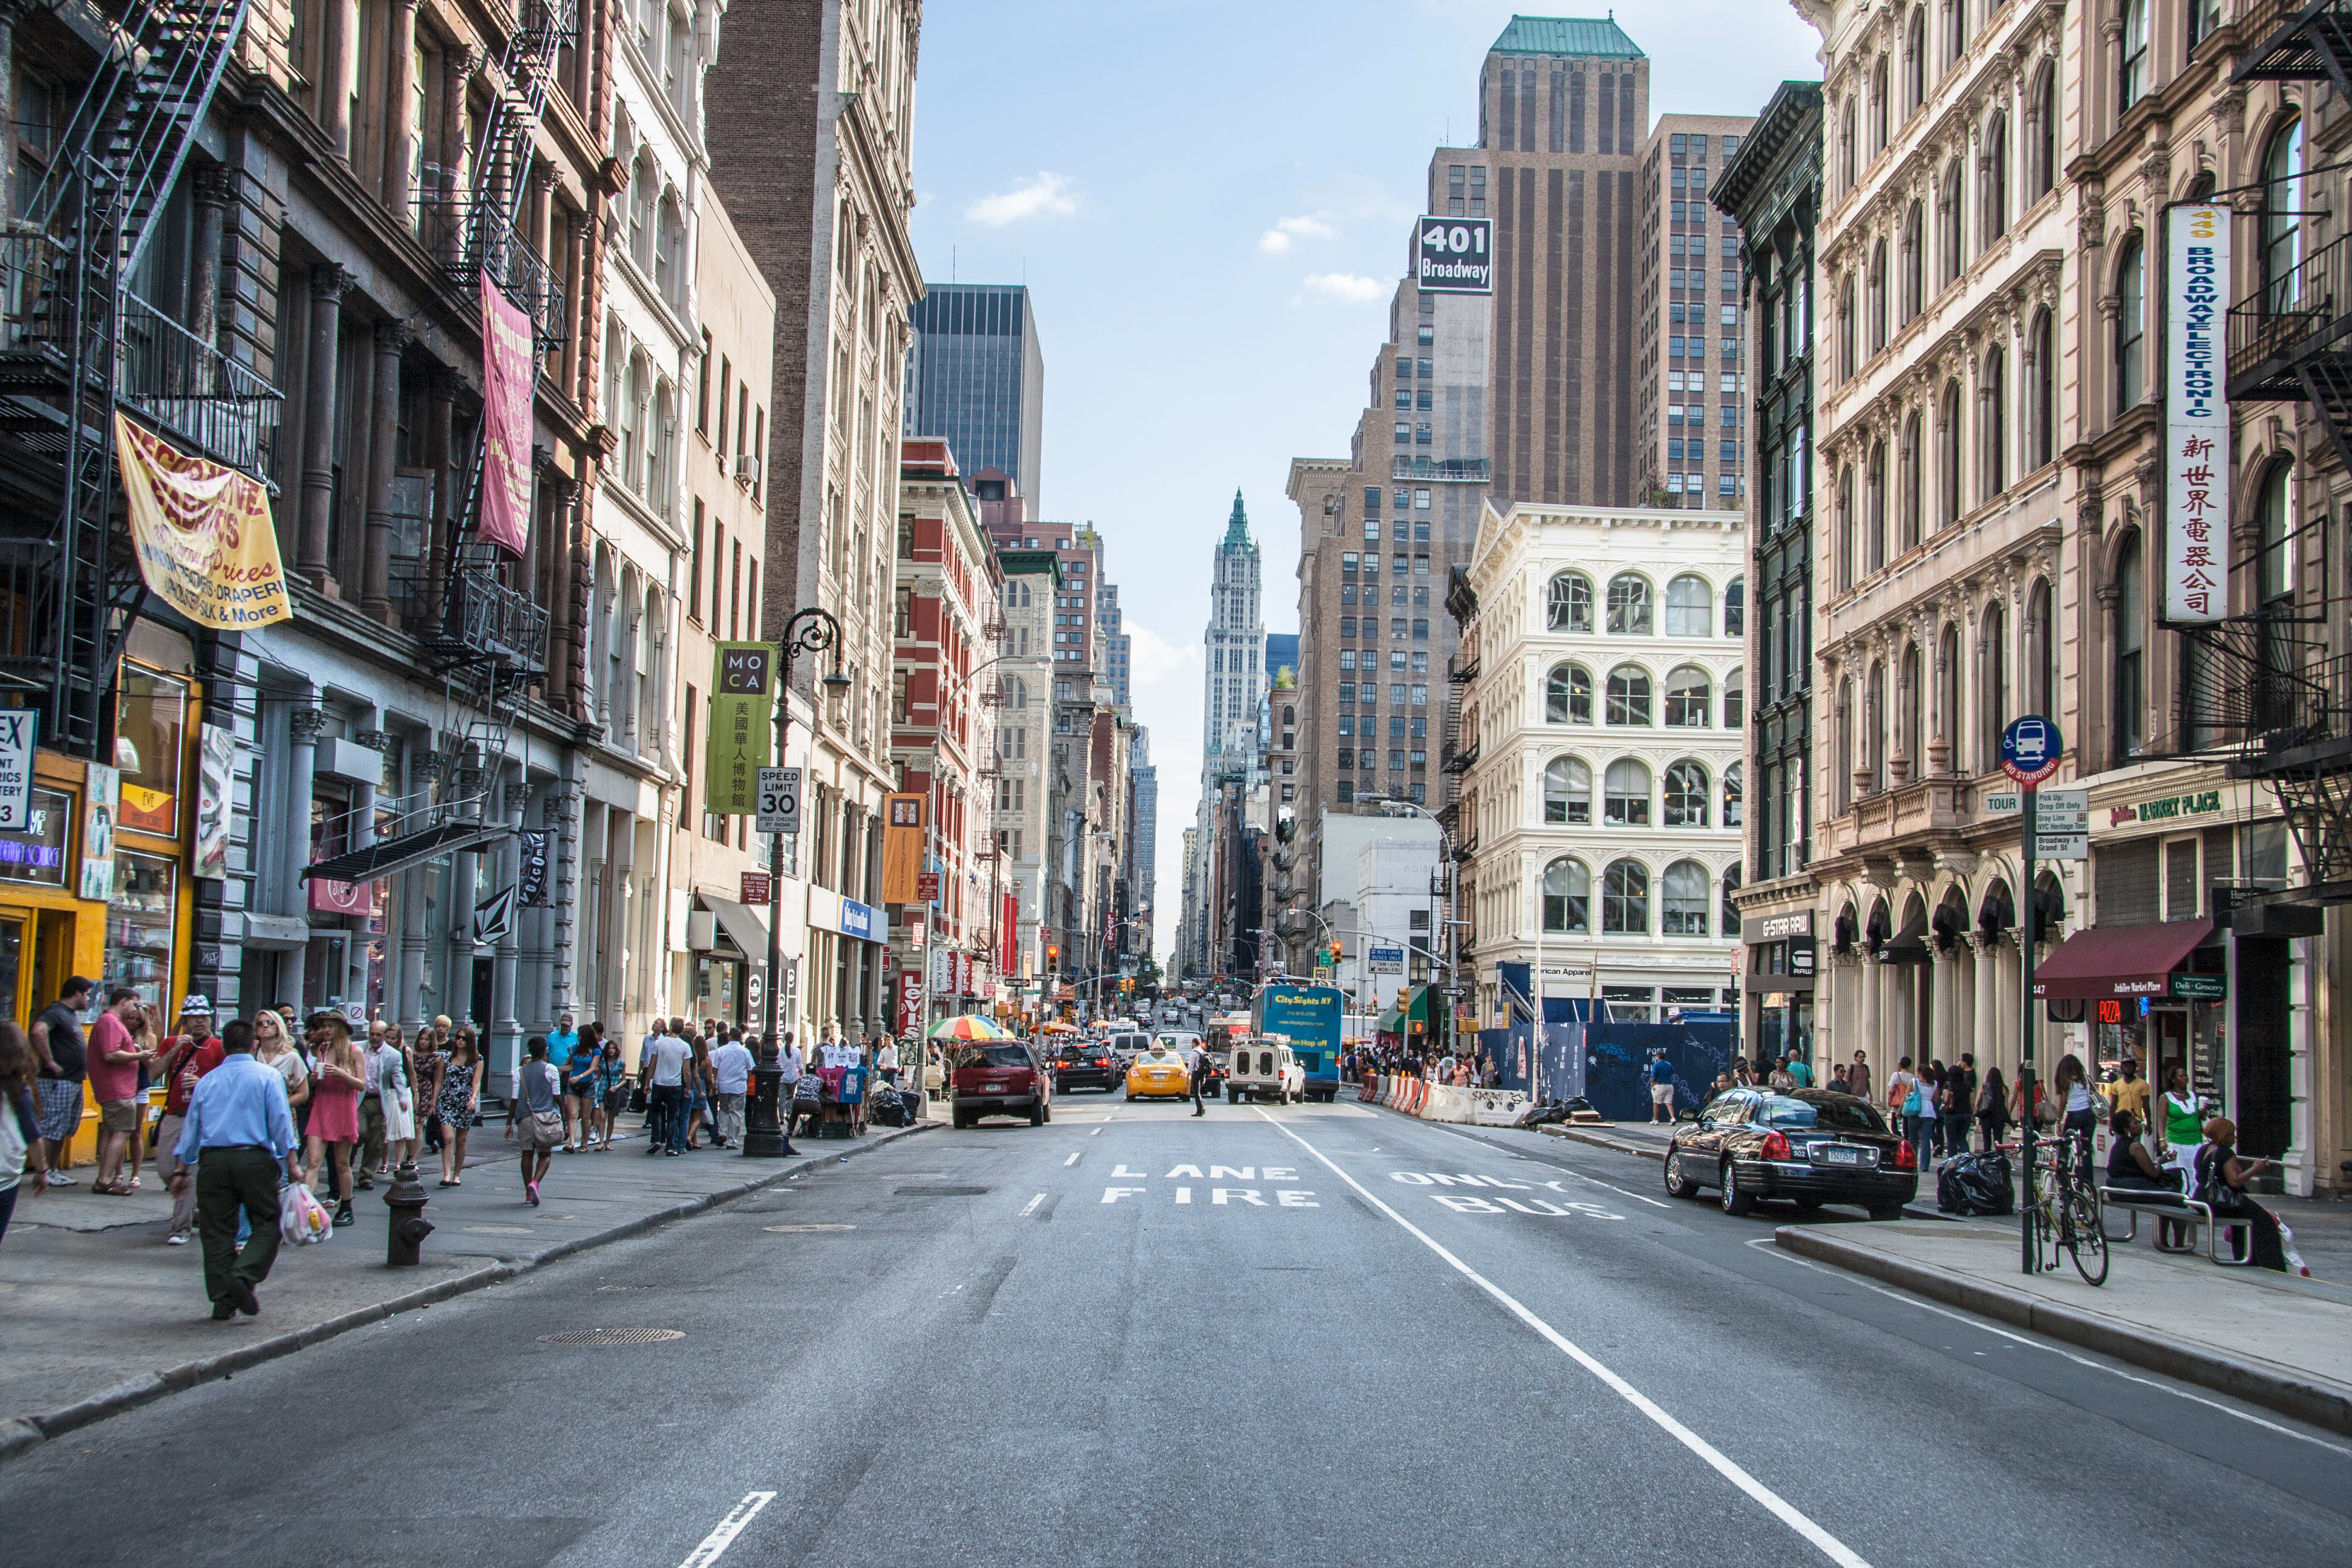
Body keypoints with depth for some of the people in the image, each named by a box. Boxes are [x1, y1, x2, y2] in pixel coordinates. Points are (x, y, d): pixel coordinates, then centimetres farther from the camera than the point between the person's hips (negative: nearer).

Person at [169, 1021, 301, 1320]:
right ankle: (244, 1277, -19)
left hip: (213, 1160, 3)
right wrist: (291, 1163, -1)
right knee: (267, 1225, 3)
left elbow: (191, 1127, 16)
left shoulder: (206, 1081, 14)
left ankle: (223, 1301, 4)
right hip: (254, 1159, -3)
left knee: (217, 1231, 7)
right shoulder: (268, 1077, 3)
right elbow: (281, 1124, -4)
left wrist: (182, 1170, 21)